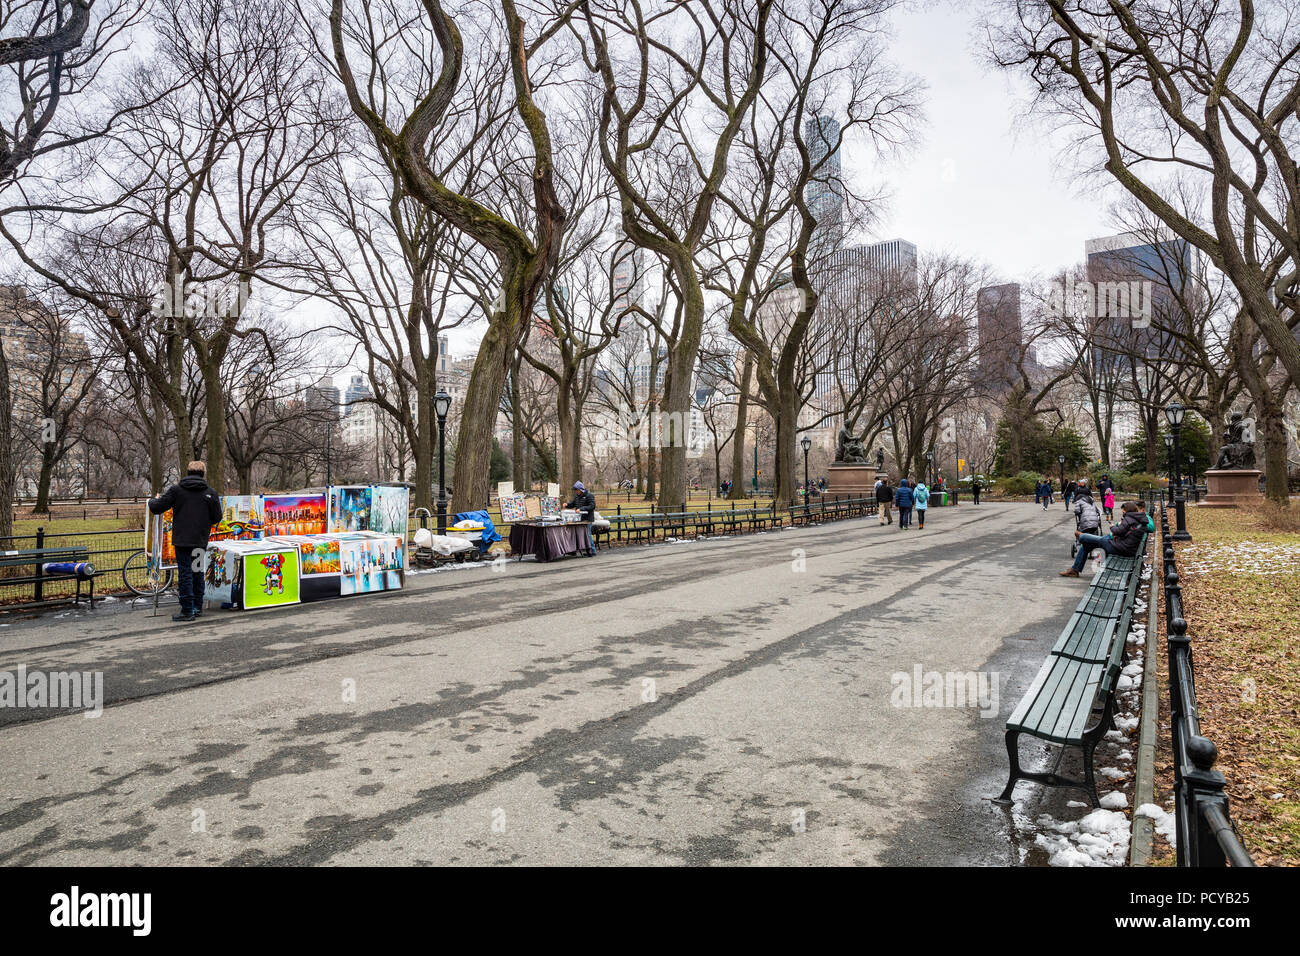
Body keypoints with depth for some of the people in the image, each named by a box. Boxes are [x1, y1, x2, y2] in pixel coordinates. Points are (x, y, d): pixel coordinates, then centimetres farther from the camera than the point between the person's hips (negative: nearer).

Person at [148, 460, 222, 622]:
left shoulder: (176, 489, -3)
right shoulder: (211, 493, 1)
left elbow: (156, 508, -2)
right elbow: (217, 518, 4)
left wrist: (153, 500, 20)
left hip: (182, 539, -2)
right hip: (201, 540, 2)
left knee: (185, 572, 0)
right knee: (198, 571, 15)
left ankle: (187, 610, -1)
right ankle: (197, 607, 22)